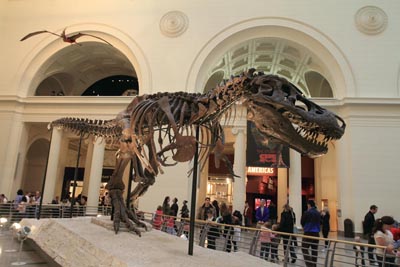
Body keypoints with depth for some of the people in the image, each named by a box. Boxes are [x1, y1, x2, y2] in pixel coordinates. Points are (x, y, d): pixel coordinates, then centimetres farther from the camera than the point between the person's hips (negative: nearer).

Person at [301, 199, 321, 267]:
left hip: (308, 233, -7)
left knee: (304, 249, -2)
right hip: (316, 233, 7)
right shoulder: (318, 213, 8)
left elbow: (302, 222, -1)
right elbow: (319, 222, 17)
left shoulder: (307, 212, -12)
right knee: (315, 249, 12)